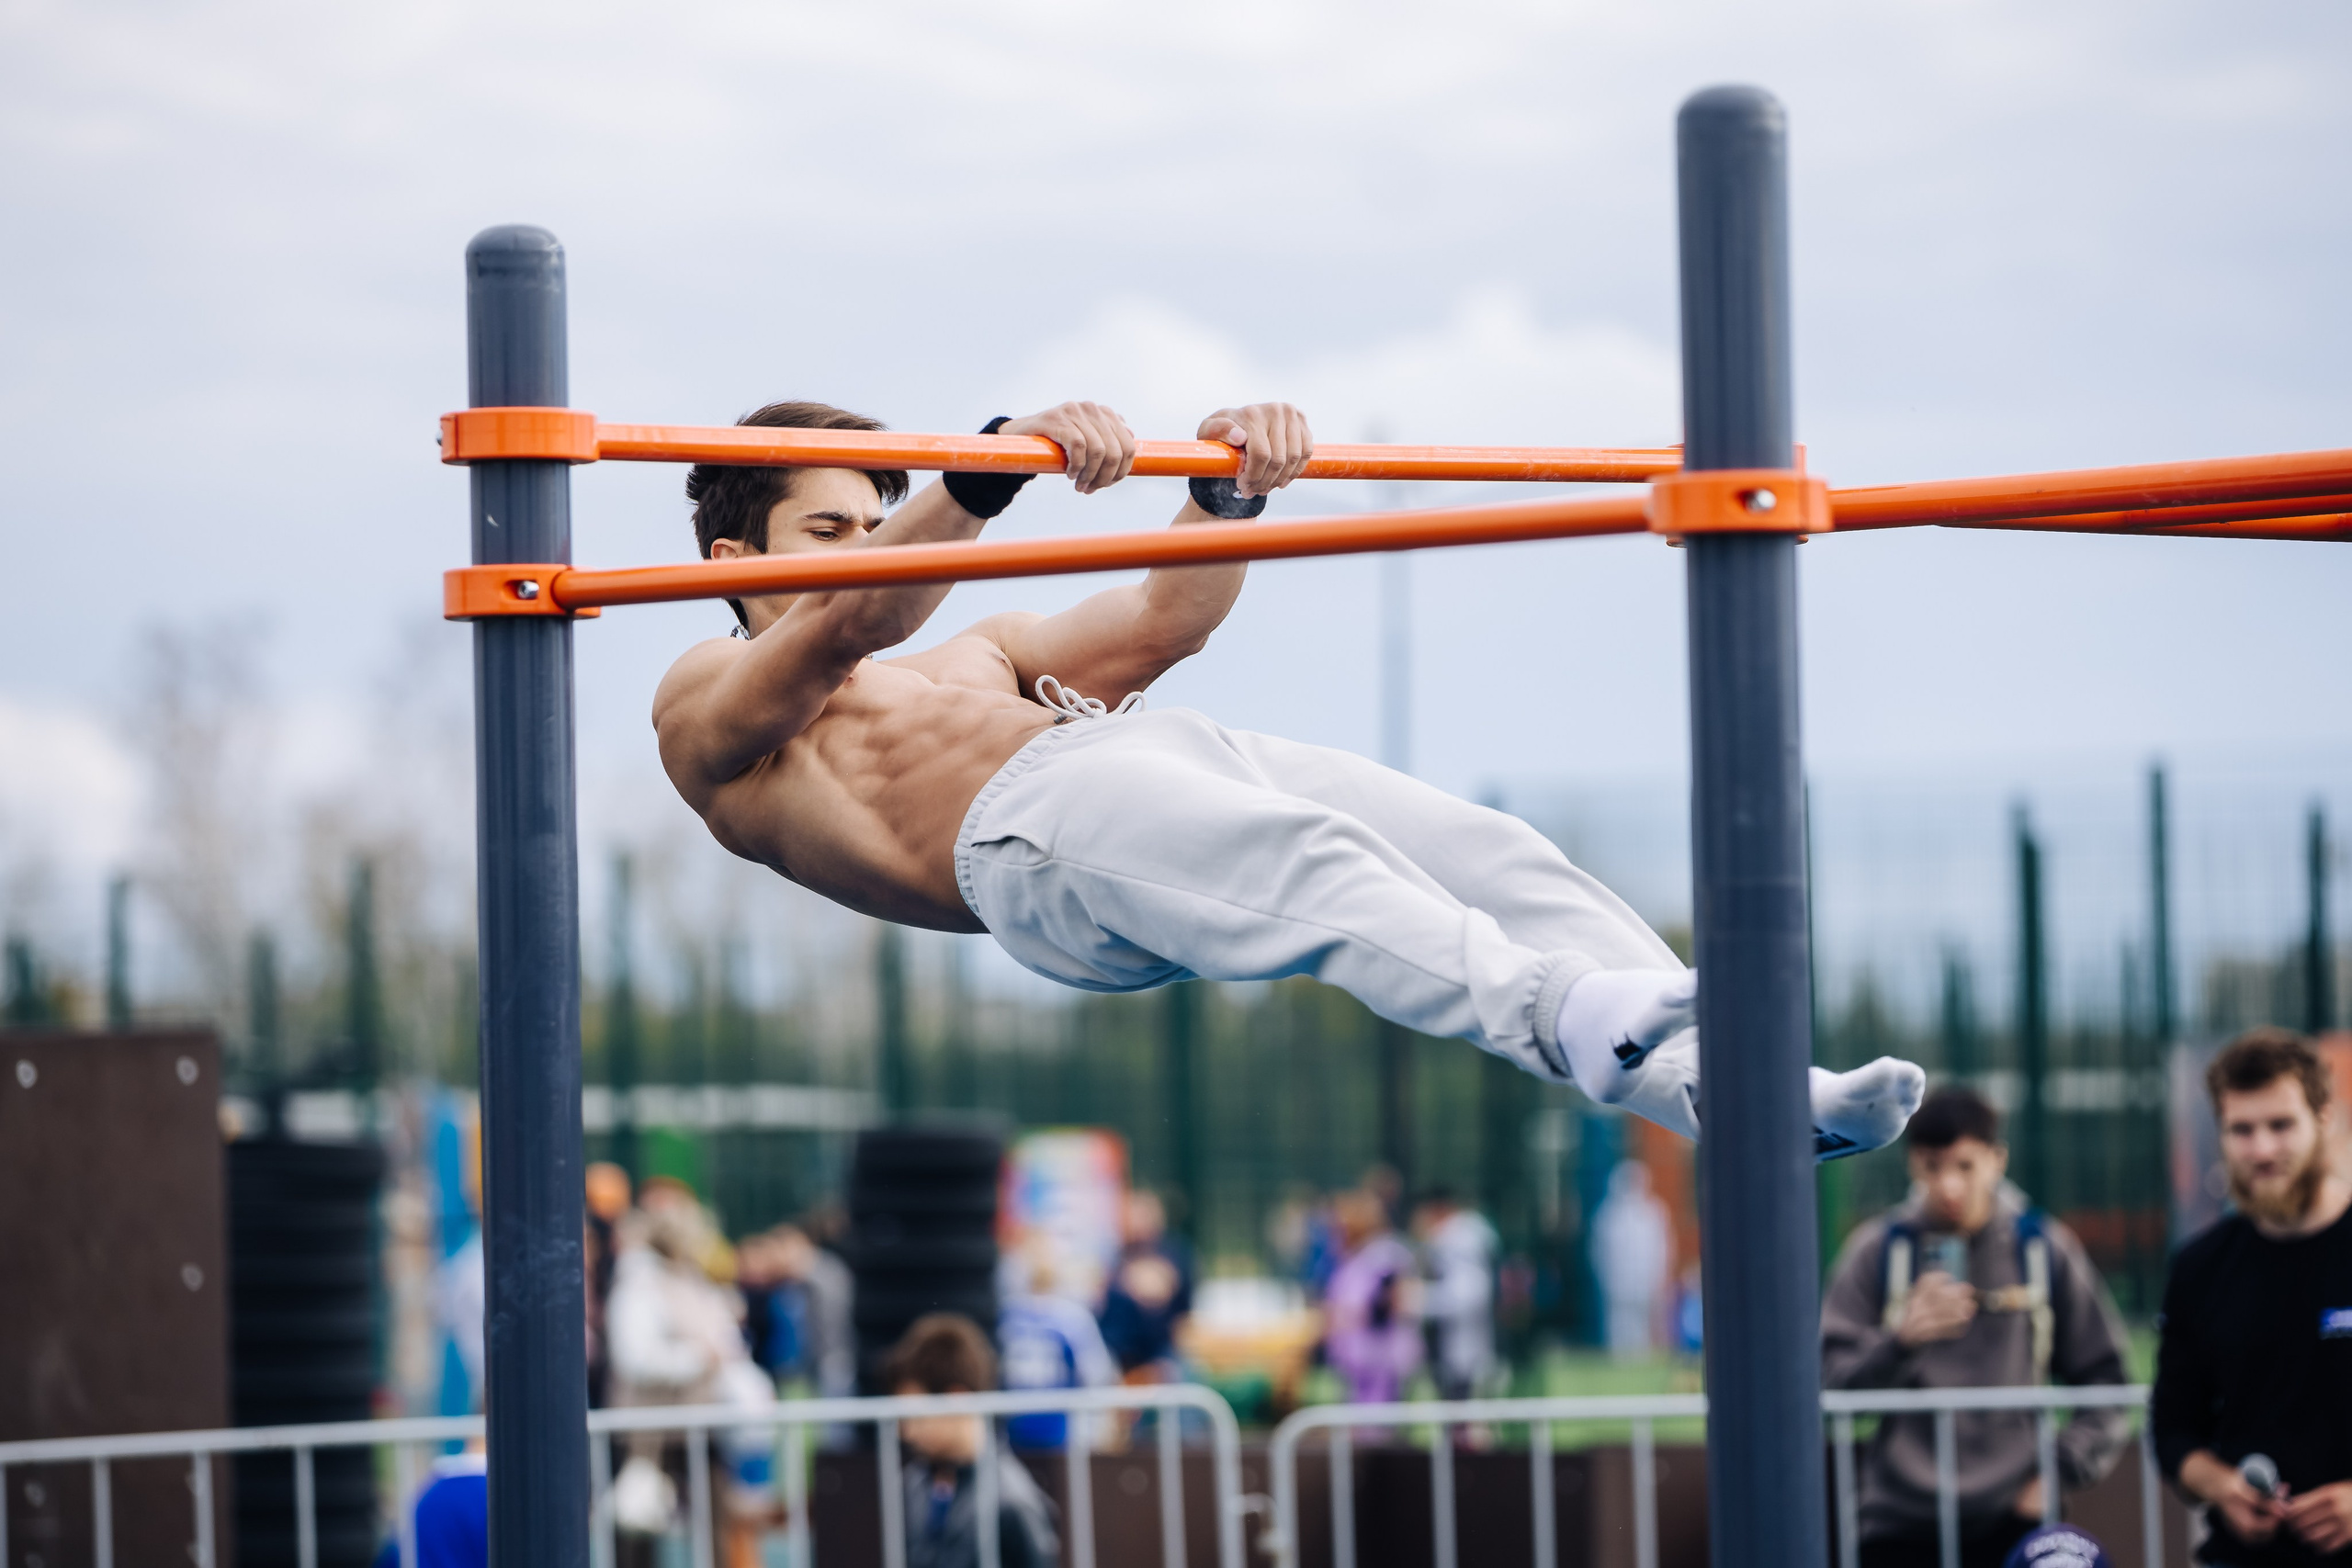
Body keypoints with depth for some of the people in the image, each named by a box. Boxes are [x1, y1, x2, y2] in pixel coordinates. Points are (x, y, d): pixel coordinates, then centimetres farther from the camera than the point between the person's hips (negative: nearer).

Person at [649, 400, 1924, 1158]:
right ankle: (1575, 1025, -62)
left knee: (1481, 848, -21)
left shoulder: (968, 658, 43)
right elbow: (836, 633, -1)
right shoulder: (708, 704, 21)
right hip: (1024, 821, -7)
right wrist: (989, 472, -15)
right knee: (1312, 863, -38)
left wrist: (1229, 495, 11)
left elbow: (1159, 622, 30)